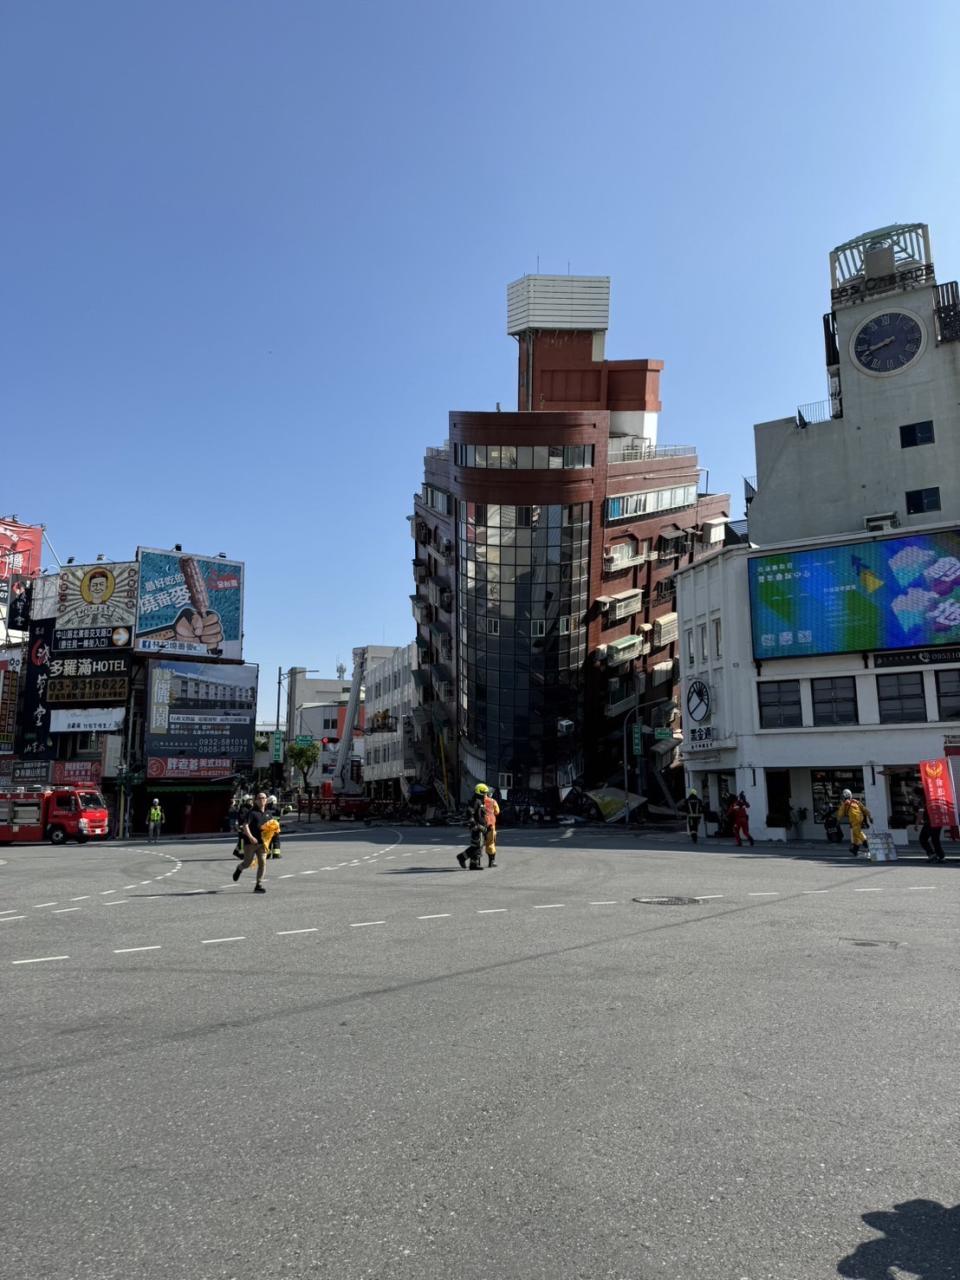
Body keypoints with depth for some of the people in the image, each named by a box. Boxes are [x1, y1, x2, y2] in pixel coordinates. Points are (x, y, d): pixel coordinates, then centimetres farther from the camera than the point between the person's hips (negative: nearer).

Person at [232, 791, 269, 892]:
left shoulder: (267, 813, 10)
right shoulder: (252, 812, -9)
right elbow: (245, 826, -19)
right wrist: (250, 837, -32)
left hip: (262, 842, 4)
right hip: (251, 842, -4)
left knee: (262, 862, -6)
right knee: (248, 863, 7)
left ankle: (259, 885, 0)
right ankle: (239, 869, 42)